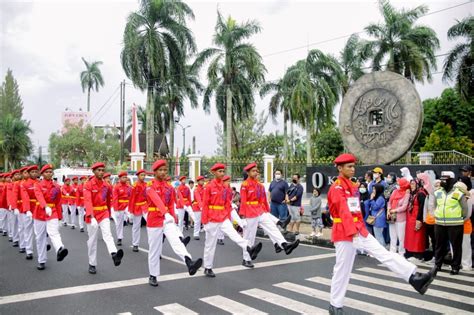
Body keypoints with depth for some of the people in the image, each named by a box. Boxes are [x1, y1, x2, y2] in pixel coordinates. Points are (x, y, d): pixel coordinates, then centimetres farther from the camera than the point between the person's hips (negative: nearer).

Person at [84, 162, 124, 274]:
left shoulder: (107, 186, 4)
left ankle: (114, 255, -43)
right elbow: (87, 201, -25)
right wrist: (91, 215, -39)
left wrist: (108, 213, 23)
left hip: (104, 213, 2)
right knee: (92, 240, 8)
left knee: (107, 234, -19)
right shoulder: (88, 185, -10)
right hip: (92, 215, -2)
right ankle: (92, 264, 20)